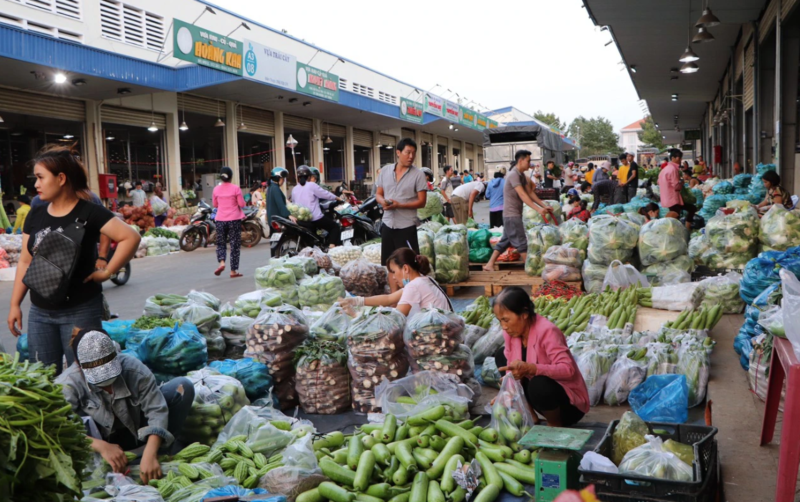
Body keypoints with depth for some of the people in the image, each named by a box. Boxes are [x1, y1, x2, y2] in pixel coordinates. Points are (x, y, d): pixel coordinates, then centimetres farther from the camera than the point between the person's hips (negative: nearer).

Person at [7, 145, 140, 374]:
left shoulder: (89, 212, -12)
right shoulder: (36, 214, 6)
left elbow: (131, 237, -20)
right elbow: (25, 262, 11)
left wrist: (107, 272, -18)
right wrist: (15, 304, 10)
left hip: (80, 310, -6)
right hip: (39, 312, 6)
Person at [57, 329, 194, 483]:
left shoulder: (133, 368, -24)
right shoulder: (67, 384, -25)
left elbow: (157, 409, -28)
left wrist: (149, 455, -42)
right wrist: (101, 447, -49)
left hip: (136, 433, 2)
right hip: (101, 440, -2)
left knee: (183, 386, -19)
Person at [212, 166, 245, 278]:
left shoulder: (216, 189, 1)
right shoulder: (235, 188, -8)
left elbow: (215, 204, 10)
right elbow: (242, 204, -7)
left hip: (220, 220, 2)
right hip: (234, 219, -2)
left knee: (221, 243, 15)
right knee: (235, 245, 5)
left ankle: (221, 262, -9)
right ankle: (233, 271, 6)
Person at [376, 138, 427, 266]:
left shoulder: (418, 175, -7)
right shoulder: (384, 171, 6)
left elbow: (421, 202, -9)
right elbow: (379, 194, 12)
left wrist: (399, 205, -21)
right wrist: (383, 202, -12)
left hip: (407, 225, -4)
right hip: (387, 224, 4)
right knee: (386, 262, 14)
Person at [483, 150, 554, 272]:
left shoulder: (522, 175, 14)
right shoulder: (513, 175, -17)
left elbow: (530, 192, 12)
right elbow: (522, 195, -25)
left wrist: (544, 206, 3)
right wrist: (538, 209, -30)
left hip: (515, 213, 10)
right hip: (512, 214, -10)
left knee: (506, 240, 12)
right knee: (521, 242, -5)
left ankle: (490, 265, 14)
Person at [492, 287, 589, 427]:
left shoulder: (546, 331, -27)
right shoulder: (511, 332, -6)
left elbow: (568, 369, -37)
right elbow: (513, 369, -5)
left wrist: (530, 368, -47)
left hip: (570, 401, -8)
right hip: (542, 388, 8)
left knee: (539, 385, -39)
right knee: (502, 354, 2)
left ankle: (556, 425, -5)